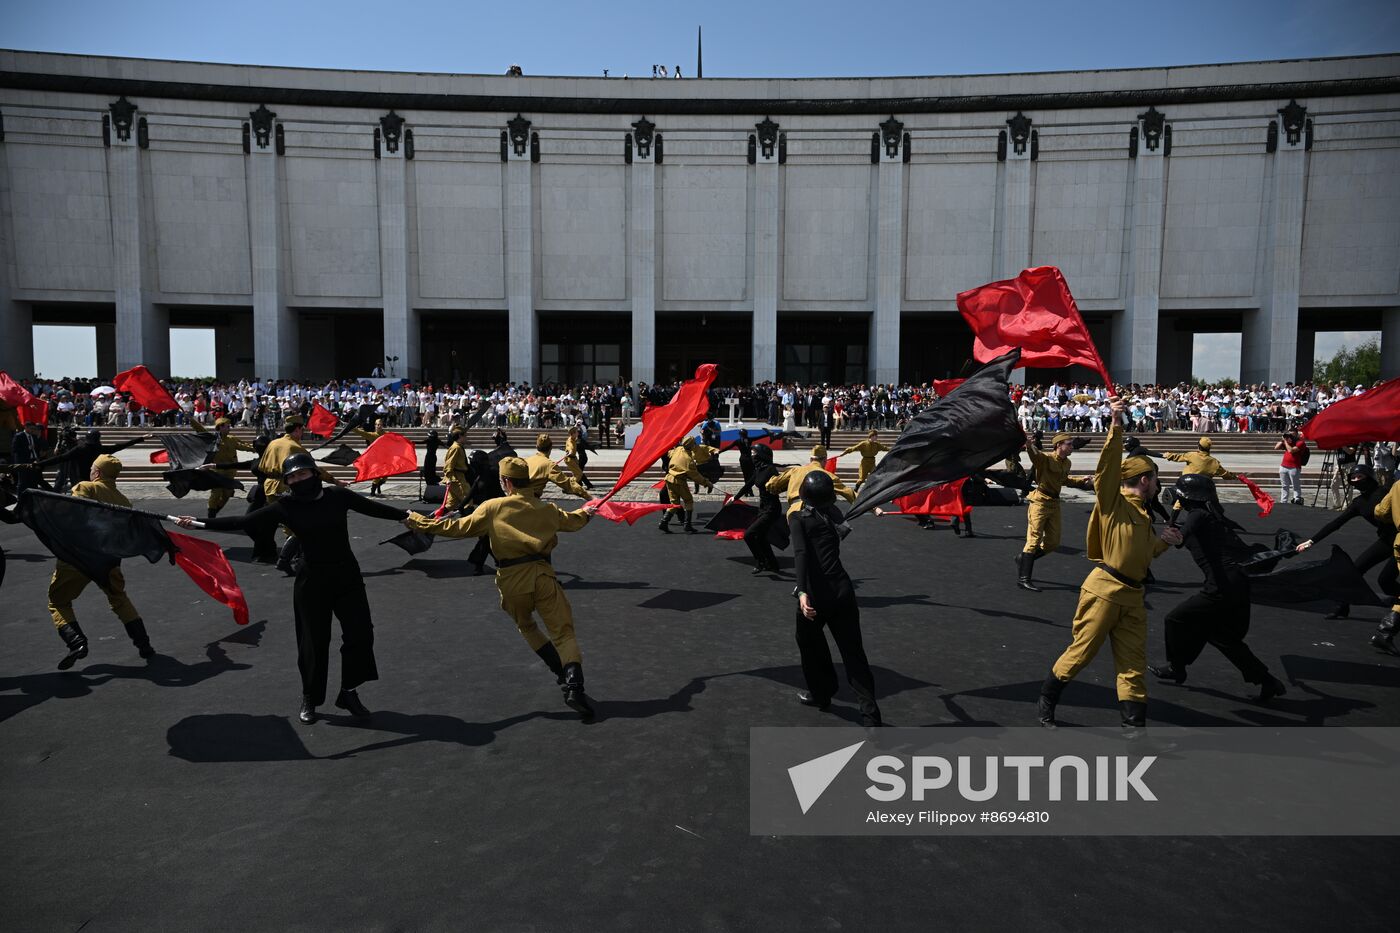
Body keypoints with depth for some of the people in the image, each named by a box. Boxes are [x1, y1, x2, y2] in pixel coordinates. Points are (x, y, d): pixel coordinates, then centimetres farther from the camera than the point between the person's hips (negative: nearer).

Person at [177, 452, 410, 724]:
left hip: (347, 574, 2)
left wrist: (406, 514, 1)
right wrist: (200, 523, -12)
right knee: (314, 640, 7)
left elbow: (372, 507, 3)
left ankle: (349, 693, 18)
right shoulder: (285, 506, -6)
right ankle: (310, 698, 28)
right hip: (312, 579, -1)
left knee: (360, 632, 0)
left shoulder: (337, 496, -3)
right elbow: (244, 522, -7)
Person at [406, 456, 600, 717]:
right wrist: (586, 511, 53)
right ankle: (574, 687, -12)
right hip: (543, 575, 1)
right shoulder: (548, 509, 9)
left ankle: (560, 670, 23)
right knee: (563, 632, 2)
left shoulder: (492, 508, -2)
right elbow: (572, 521, 29)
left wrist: (419, 522, 14)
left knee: (526, 626, 25)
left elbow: (458, 527, 2)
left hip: (512, 580, -1)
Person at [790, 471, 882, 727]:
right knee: (853, 650, 6)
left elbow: (801, 554, -23)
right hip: (842, 589, 4)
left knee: (810, 643, 23)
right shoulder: (834, 513, 9)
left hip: (816, 593, -4)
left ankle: (821, 693, 37)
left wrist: (802, 592, -32)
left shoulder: (799, 518, -6)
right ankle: (870, 714, 0)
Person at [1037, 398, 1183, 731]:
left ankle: (1134, 727, 14)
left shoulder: (1143, 515, 19)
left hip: (1132, 596, 8)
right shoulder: (1113, 502, -5)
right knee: (1080, 653, 0)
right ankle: (1045, 704, 18)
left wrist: (1164, 541, 10)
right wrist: (1117, 423, -27)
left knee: (1133, 665, 8)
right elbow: (1109, 465, -20)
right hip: (1104, 590, -8)